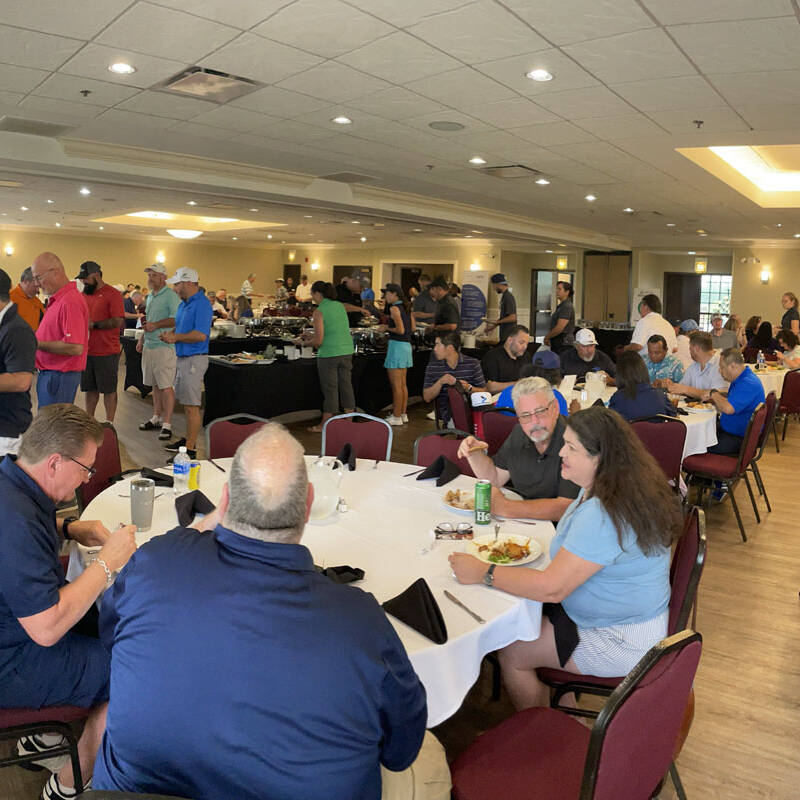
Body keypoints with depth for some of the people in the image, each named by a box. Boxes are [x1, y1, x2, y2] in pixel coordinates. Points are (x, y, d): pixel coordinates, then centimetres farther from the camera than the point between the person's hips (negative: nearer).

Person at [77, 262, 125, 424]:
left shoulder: (112, 294, -8)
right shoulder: (84, 294, 13)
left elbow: (118, 321, -16)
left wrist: (94, 325, -17)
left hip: (107, 352, -6)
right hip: (87, 351, 6)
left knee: (109, 390, 2)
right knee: (90, 389, 13)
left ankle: (109, 424, 9)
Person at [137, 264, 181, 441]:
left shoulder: (170, 296, -9)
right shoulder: (150, 296, 19)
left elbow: (177, 319, -20)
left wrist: (156, 325, -19)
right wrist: (142, 339, 21)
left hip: (164, 346, -9)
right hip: (149, 346, 9)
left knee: (166, 386, -8)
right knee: (155, 384, 15)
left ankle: (167, 424, -7)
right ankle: (157, 418, 25)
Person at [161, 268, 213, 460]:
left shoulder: (202, 304, -15)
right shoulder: (183, 304, 16)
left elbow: (201, 335, -24)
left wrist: (176, 337, -15)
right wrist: (170, 334, 5)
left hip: (194, 359, -10)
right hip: (182, 358, 10)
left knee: (191, 406, -8)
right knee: (185, 403, 17)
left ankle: (190, 449, -4)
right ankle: (189, 439, 29)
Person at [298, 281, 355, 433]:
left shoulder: (319, 311, -10)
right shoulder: (340, 305, 10)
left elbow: (319, 341, -14)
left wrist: (305, 342, 5)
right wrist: (313, 336, 21)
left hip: (329, 354, -6)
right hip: (347, 352, 6)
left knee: (330, 389, 1)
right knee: (346, 386, 12)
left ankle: (324, 425, 12)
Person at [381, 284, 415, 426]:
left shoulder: (394, 308, -14)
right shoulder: (405, 307, 11)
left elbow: (400, 330, -21)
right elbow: (413, 327, 14)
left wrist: (387, 328, -5)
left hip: (397, 345, -9)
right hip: (407, 345, 9)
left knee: (396, 385, -2)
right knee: (403, 384, 16)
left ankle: (396, 417, 3)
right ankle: (403, 414, 23)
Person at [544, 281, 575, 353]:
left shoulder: (567, 307, -15)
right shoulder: (560, 306, 18)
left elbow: (559, 328, -21)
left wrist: (547, 337, -9)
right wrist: (548, 335, 7)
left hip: (564, 344, -10)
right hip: (557, 343, 10)